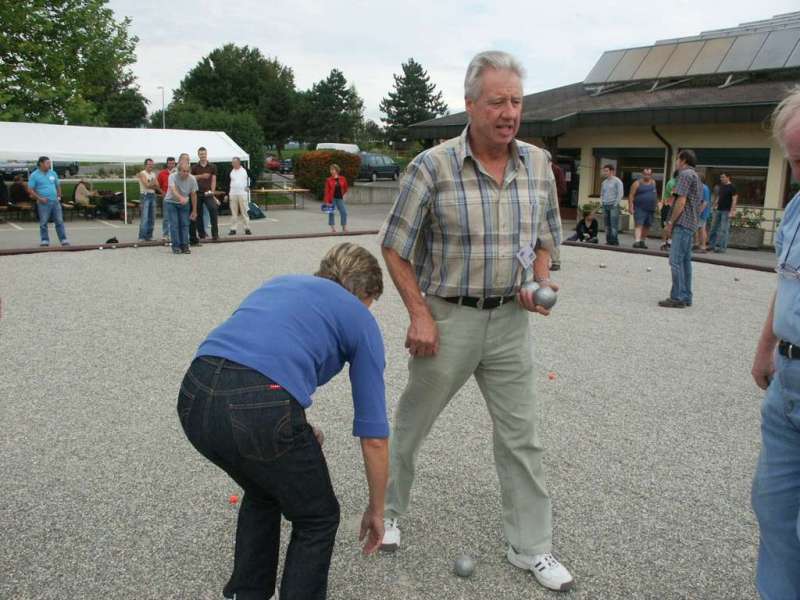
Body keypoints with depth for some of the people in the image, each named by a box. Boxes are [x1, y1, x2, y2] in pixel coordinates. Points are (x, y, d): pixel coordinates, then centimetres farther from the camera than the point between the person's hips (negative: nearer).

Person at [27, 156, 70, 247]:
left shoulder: (53, 173, 12)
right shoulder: (34, 175, -2)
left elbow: (58, 186, 21)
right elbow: (30, 189, -4)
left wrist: (59, 196, 10)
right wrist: (39, 198, -12)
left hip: (55, 201, 4)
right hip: (43, 203, -3)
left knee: (59, 221, 1)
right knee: (43, 223, 0)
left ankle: (64, 240, 4)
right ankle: (45, 241, 8)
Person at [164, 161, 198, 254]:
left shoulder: (192, 179, -15)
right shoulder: (173, 177, -25)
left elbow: (193, 195, -7)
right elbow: (173, 190, -42)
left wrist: (194, 211, -5)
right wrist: (181, 198, -63)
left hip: (184, 204, 3)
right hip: (171, 202, -3)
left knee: (185, 224, -3)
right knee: (174, 224, -9)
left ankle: (184, 246, 4)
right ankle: (176, 246, -4)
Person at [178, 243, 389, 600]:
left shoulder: (281, 282, 32)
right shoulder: (360, 319, 18)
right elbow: (373, 436, 18)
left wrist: (294, 433, 45)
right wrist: (376, 509, 32)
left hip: (195, 397, 6)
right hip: (257, 408, -6)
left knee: (262, 494, 34)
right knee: (317, 517, 22)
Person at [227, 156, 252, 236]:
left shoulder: (245, 170, 2)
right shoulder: (231, 172, 10)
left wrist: (248, 186, -8)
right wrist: (227, 194, 10)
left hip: (242, 194, -3)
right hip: (232, 194, 3)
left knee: (244, 212, -3)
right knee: (233, 212, 3)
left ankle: (247, 228, 2)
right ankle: (233, 229, 7)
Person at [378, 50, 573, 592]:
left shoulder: (539, 164, 0)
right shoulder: (433, 166, -14)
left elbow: (546, 236, 13)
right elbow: (396, 247, -7)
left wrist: (541, 282, -6)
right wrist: (420, 315, -12)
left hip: (510, 320, 4)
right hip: (447, 318, -3)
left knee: (522, 436, 9)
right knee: (412, 423, 14)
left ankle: (532, 547, 26)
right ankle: (388, 510, 41)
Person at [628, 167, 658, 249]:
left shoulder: (653, 182, 12)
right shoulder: (637, 183, -2)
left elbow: (655, 194, 20)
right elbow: (631, 195, -6)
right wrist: (630, 207, -13)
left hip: (650, 209, 5)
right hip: (640, 208, -5)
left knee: (647, 226, 8)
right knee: (638, 224, -15)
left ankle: (642, 241, 21)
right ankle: (636, 241, -24)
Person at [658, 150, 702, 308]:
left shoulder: (685, 174, -9)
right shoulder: (696, 176, 22)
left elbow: (681, 201, -16)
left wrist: (670, 223, -13)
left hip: (682, 224, -10)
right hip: (690, 224, 10)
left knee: (676, 261, -10)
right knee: (685, 260, 10)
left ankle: (678, 297, -11)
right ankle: (686, 297, 13)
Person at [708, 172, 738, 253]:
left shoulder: (732, 187, -7)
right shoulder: (721, 186, 13)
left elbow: (734, 200, -11)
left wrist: (731, 211, -17)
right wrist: (715, 206, 15)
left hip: (726, 211, -7)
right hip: (718, 210, 7)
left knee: (724, 230, -6)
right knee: (714, 227, 8)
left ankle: (723, 247, -3)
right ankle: (712, 245, 15)